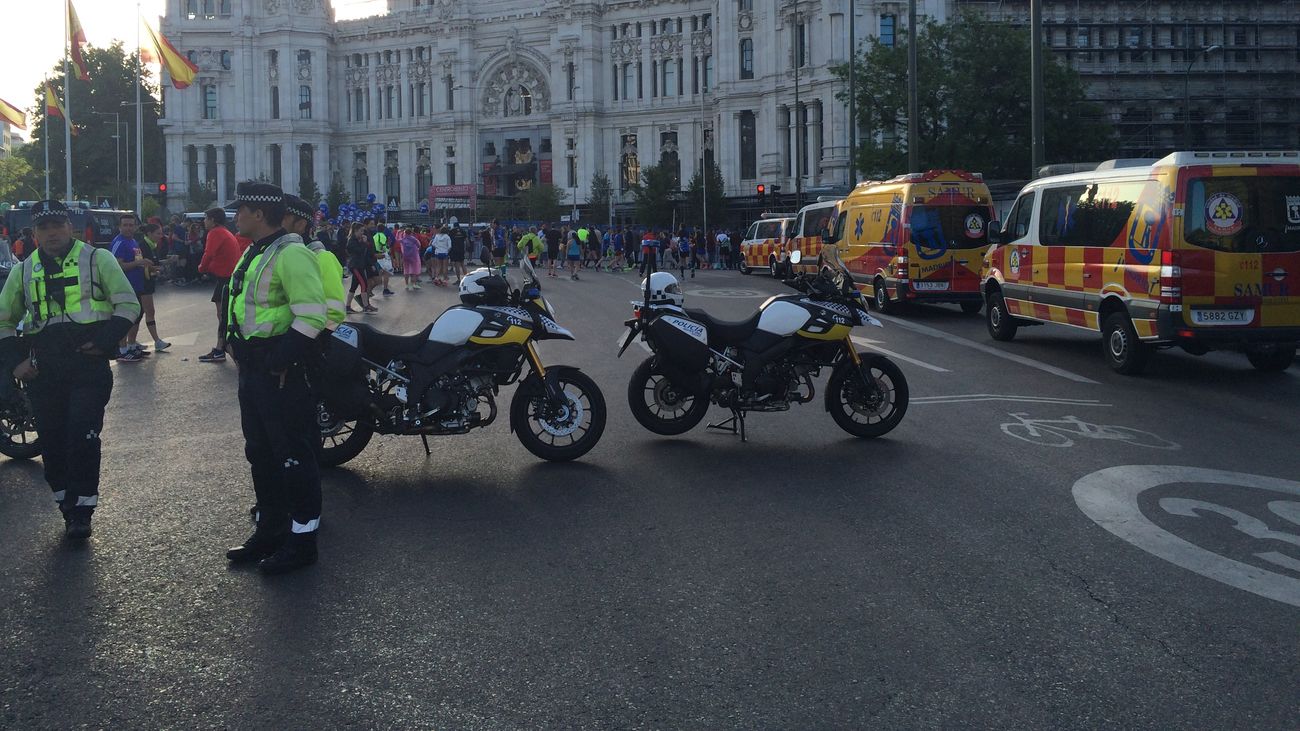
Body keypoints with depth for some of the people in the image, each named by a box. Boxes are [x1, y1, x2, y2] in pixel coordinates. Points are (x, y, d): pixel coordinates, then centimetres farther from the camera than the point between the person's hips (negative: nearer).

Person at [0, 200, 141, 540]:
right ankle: (69, 509, 19)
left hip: (88, 363, -4)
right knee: (52, 442, 7)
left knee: (82, 438, -8)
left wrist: (104, 341, -12)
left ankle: (82, 511, 2)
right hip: (43, 370, 4)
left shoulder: (96, 259, 2)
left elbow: (128, 304, 0)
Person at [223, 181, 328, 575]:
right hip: (253, 368, 11)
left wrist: (285, 361, -24)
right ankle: (269, 529, 29)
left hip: (280, 375, -11)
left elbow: (311, 316, -24)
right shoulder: (255, 253, 16)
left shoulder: (290, 254, -17)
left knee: (293, 455, -3)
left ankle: (302, 540, 5)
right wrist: (236, 343, 17)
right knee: (260, 453, 17)